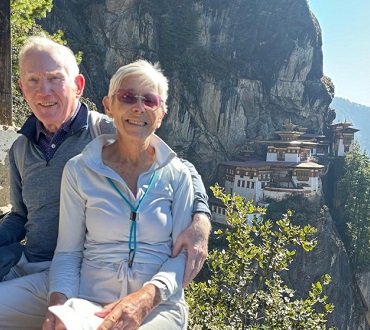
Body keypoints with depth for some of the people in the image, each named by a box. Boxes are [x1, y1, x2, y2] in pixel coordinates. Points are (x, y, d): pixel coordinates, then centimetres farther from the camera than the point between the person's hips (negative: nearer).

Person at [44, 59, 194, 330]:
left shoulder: (177, 175, 1)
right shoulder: (79, 170, 1)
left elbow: (183, 252, 0)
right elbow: (68, 252, 4)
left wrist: (146, 297, -18)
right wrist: (59, 303, -15)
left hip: (159, 306, 0)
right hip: (90, 304, 1)